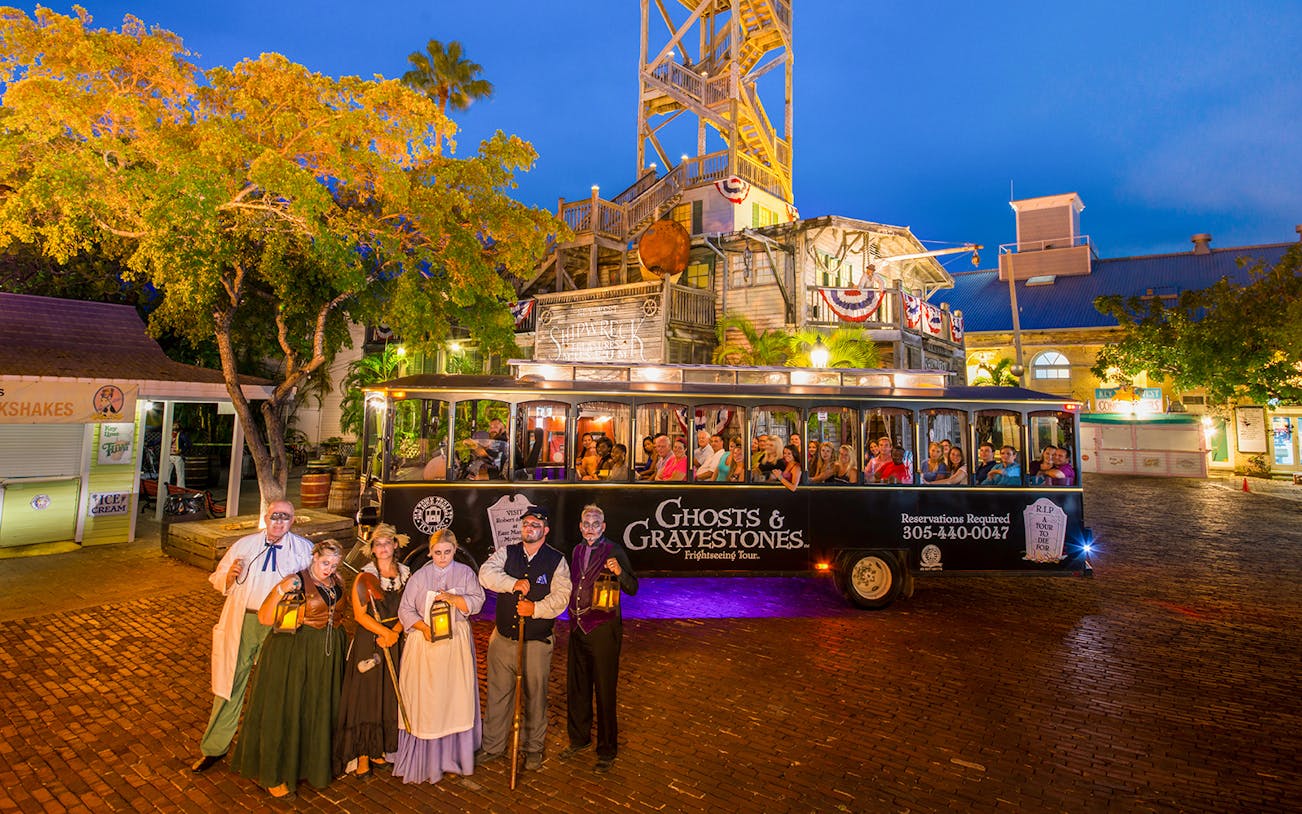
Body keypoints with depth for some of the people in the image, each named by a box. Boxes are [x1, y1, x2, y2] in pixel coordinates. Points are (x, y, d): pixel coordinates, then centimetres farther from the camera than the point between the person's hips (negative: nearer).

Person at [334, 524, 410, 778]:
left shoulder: (405, 574, 3)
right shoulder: (365, 576, -6)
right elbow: (360, 614, -10)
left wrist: (395, 632, -11)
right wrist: (386, 632, -17)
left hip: (397, 642, 3)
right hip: (369, 641, -3)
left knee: (391, 696, 9)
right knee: (366, 695, 1)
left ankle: (381, 749, 24)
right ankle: (362, 754, 13)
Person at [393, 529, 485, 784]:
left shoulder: (465, 573, 3)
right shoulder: (419, 577, 2)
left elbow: (477, 602, -6)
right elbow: (405, 610, 0)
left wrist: (452, 598, -20)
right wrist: (424, 627, -15)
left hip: (457, 643, 0)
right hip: (425, 644, 0)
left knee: (456, 697, 3)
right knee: (424, 700, 1)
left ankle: (454, 754, 17)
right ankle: (424, 759, 13)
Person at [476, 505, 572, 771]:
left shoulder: (557, 560, -4)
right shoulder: (506, 553, 2)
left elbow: (561, 597, -12)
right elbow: (486, 574, -13)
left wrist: (536, 608, -27)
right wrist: (514, 584, -25)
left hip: (537, 642, -2)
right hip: (503, 638, 2)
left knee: (535, 696, 11)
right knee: (497, 694, 14)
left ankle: (533, 748, 32)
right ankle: (492, 746, 34)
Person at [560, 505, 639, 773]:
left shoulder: (614, 550, -11)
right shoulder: (577, 551, 8)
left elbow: (633, 589, -15)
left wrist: (619, 572, -31)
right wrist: (572, 616, 12)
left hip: (603, 628, -6)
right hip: (578, 627, 7)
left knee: (605, 691, 3)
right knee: (576, 687, 18)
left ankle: (607, 750, 21)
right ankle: (579, 738, 39)